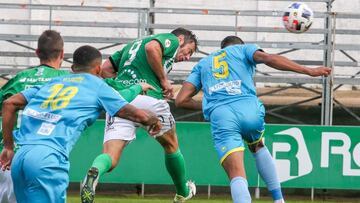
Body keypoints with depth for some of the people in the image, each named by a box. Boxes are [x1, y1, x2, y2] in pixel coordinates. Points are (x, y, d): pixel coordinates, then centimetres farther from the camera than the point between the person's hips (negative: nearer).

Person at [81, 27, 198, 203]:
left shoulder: (134, 44, 34)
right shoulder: (171, 39, 12)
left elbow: (105, 69, 26)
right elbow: (152, 48, -12)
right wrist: (164, 81, -3)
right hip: (148, 98, -5)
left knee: (110, 158, -11)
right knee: (171, 146, 24)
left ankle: (94, 171, -45)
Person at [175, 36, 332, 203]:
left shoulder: (202, 64, 31)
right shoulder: (243, 49, 24)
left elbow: (181, 100, 20)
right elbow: (268, 58, 2)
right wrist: (309, 71, -2)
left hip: (219, 116, 0)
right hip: (249, 110, 0)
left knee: (237, 176, -7)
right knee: (258, 147, 32)